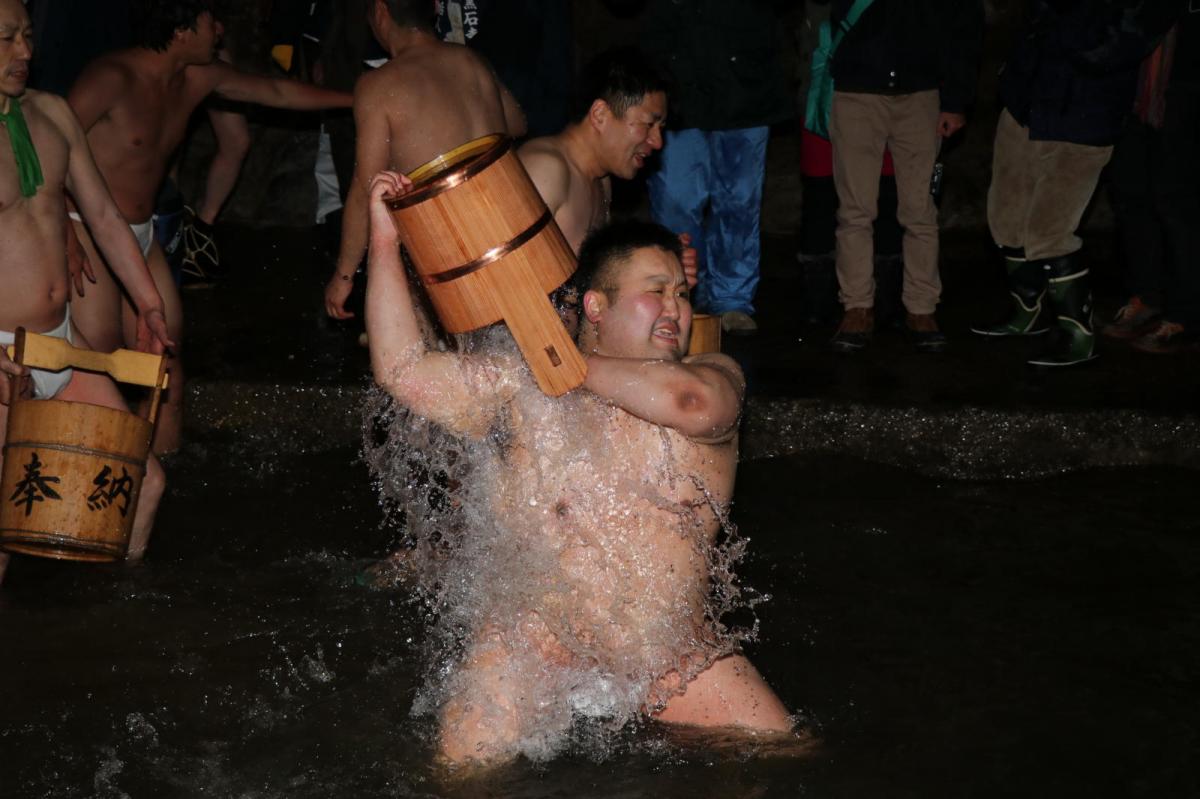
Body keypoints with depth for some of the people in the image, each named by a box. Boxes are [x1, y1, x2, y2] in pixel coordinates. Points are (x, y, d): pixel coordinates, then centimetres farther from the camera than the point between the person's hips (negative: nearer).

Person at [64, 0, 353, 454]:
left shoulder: (197, 78, 6)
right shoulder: (113, 79, -18)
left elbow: (276, 93, 18)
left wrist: (358, 99, 20)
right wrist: (65, 238, -25)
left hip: (139, 234, 8)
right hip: (88, 235, -8)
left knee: (167, 347, 6)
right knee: (97, 358, -14)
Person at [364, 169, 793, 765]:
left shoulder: (714, 377, 0)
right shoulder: (522, 387, 0)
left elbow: (688, 402, -24)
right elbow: (403, 370, -7)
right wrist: (384, 243, -9)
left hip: (676, 658, 2)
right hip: (534, 645, -1)